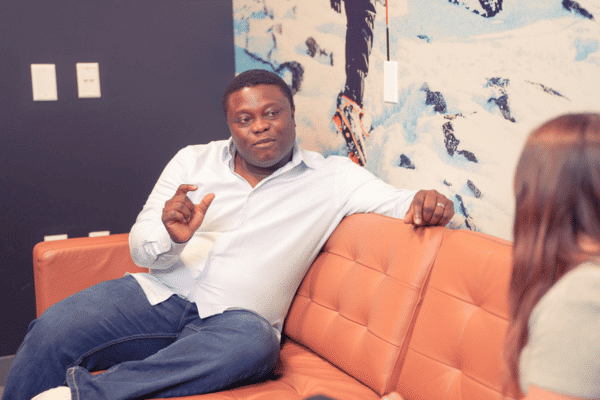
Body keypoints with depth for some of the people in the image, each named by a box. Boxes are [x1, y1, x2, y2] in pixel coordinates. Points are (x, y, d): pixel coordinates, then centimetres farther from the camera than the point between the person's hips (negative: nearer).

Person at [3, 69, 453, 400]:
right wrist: (171, 238, -17)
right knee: (54, 330, -24)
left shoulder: (332, 178, 6)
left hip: (234, 319, -1)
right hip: (160, 295, 2)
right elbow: (140, 249, 8)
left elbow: (398, 202, -1)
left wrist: (425, 202, -26)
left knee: (254, 342, -38)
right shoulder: (194, 161, 11)